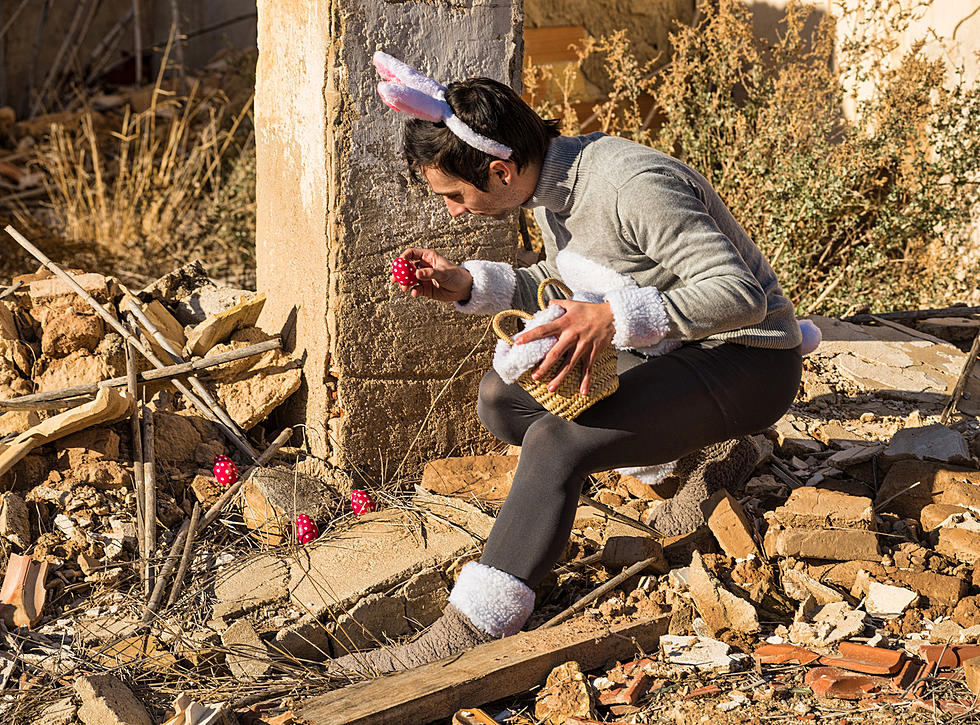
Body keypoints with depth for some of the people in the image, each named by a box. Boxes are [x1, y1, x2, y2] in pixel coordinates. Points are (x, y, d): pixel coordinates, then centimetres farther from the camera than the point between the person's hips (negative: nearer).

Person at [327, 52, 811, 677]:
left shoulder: (631, 186, -29)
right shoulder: (551, 181, -1)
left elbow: (741, 294, -33)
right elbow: (566, 285, 15)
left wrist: (614, 319, -44)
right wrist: (467, 285, -1)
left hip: (747, 365, -10)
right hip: (670, 352, 10)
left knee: (555, 440, -29)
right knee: (501, 398, 3)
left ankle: (470, 637, -26)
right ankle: (700, 455, 6)